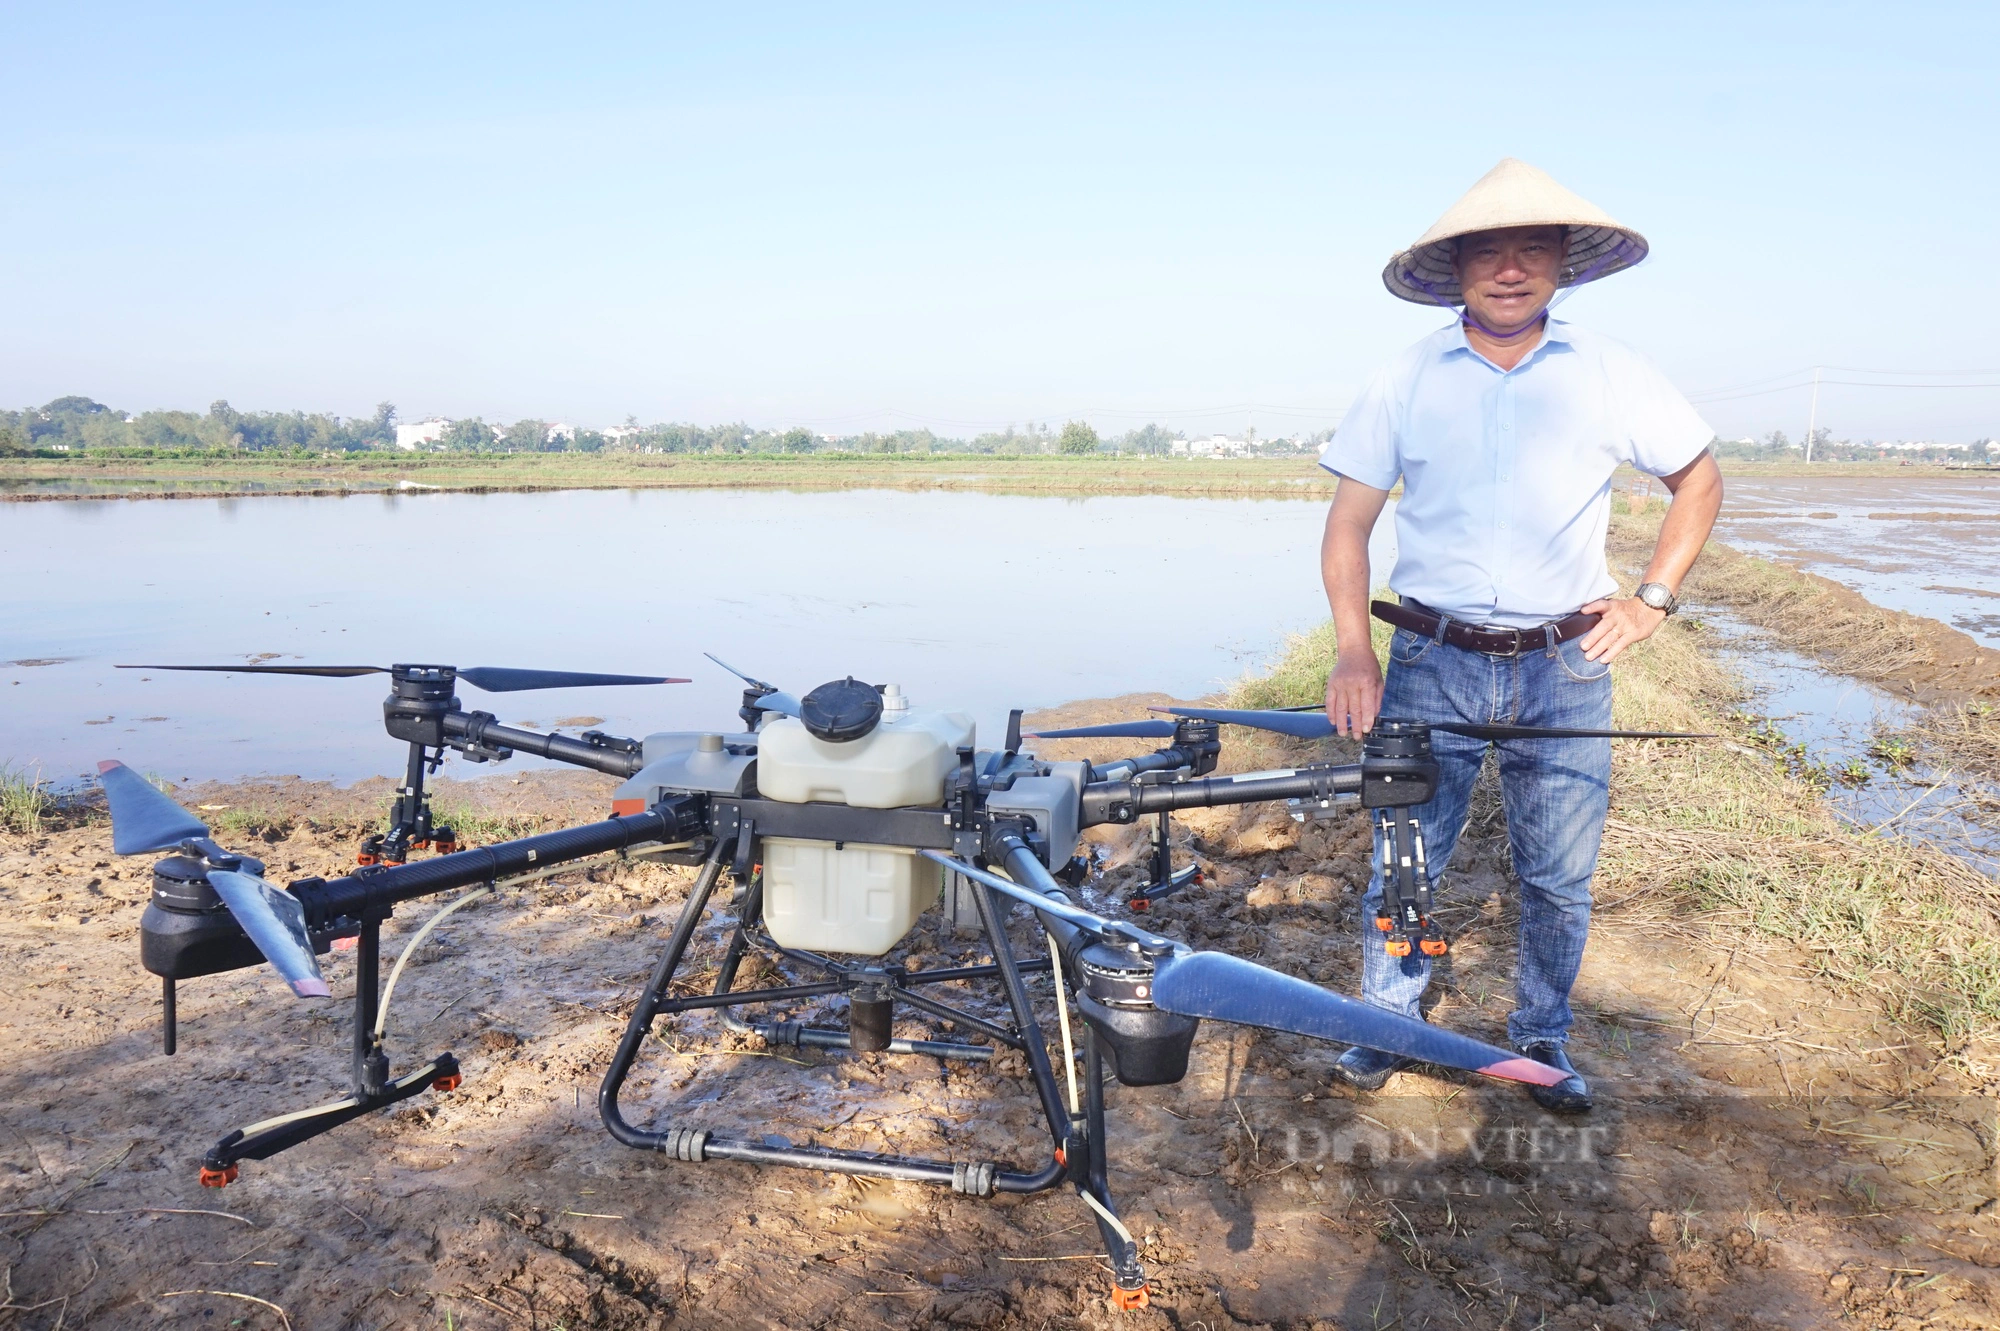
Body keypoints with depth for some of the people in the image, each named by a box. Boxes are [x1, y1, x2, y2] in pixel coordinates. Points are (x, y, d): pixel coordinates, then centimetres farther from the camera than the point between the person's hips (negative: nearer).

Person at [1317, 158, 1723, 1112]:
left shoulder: (1612, 376, 2)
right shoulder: (1405, 380, 0)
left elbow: (1699, 479, 16)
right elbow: (1349, 520, 1)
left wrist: (1653, 599, 6)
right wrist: (1352, 651, -9)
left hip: (1565, 671, 1)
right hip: (1432, 665, -1)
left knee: (1559, 878, 8)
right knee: (1403, 864, 3)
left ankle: (1542, 1039, 30)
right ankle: (1385, 1026, 24)